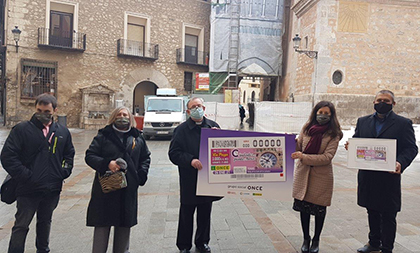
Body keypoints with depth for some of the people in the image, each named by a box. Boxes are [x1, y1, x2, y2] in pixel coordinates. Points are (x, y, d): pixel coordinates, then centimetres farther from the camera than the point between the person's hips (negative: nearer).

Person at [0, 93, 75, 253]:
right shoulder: (21, 129, -7)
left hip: (53, 189, 4)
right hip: (28, 189, -4)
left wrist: (64, 172, 4)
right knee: (21, 226, 4)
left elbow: (69, 154, 18)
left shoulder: (63, 132, 6)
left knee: (45, 222, 21)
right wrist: (25, 177, -15)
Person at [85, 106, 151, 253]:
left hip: (128, 190, 3)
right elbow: (89, 156, -2)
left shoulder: (138, 138, 10)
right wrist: (106, 164, -18)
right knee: (102, 224, 2)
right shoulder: (103, 136, 1)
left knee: (124, 225, 13)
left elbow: (145, 157, 19)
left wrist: (141, 175, 5)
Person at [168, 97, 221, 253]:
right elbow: (173, 154, -9)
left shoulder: (213, 126, 7)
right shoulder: (181, 130, -3)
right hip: (189, 180, -3)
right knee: (187, 215, 10)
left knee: (205, 214, 17)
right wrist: (190, 160, -23)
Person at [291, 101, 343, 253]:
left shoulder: (333, 134, -8)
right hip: (303, 173, 3)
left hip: (322, 175, -2)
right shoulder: (307, 128, 2)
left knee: (319, 209, 11)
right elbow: (298, 147, 8)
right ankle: (306, 239, 32)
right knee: (303, 207, 11)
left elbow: (327, 157, -16)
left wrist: (304, 157, -23)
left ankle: (316, 240, 32)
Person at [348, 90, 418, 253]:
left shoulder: (403, 123, 0)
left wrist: (401, 163, -23)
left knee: (388, 215, 5)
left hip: (389, 177, -3)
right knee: (372, 212, 18)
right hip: (367, 177, 4)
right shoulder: (363, 122, 10)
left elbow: (411, 148, -4)